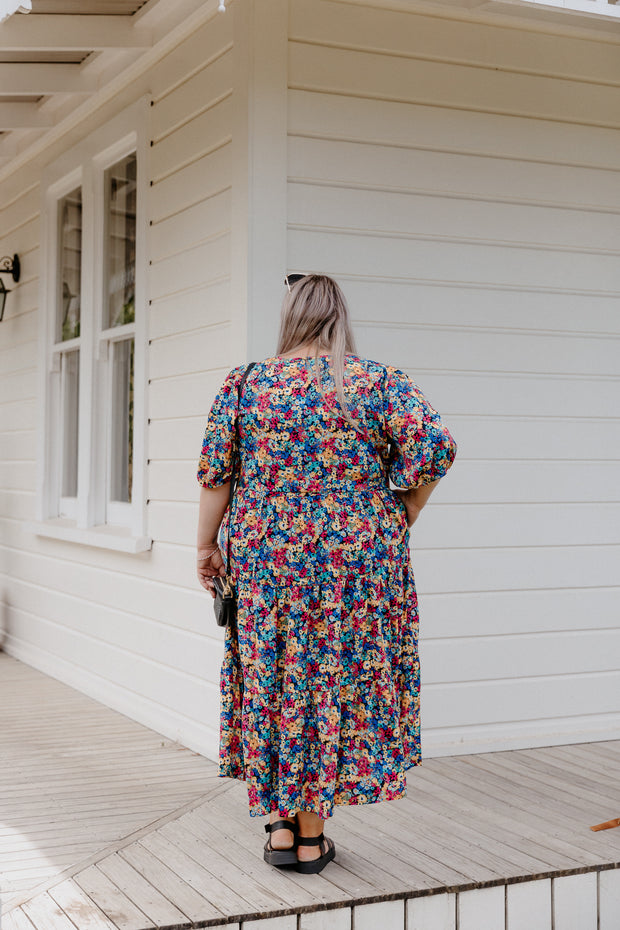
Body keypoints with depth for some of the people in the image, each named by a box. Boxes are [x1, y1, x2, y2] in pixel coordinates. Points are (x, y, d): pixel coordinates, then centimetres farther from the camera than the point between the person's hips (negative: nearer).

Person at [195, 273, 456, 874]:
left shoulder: (245, 384, 1)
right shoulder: (380, 382, -2)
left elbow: (213, 472, 0)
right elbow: (435, 448, -12)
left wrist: (207, 545, 11)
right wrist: (400, 519, 1)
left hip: (266, 560, 1)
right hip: (358, 564, 0)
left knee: (272, 684, 14)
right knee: (336, 682, 9)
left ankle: (278, 824, 17)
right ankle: (311, 837, 17)